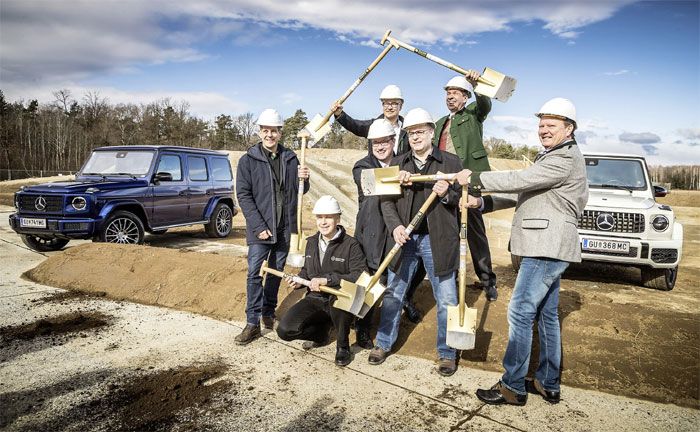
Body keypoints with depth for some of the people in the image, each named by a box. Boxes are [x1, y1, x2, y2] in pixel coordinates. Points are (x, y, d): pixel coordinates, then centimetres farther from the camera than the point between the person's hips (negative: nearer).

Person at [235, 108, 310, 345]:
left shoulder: (290, 158, 7)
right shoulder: (248, 160, -3)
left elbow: (299, 191, 14)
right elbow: (243, 195, -8)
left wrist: (303, 179, -10)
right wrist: (259, 226, -15)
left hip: (285, 228, 4)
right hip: (260, 228, -3)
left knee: (276, 272, 13)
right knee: (254, 273, -7)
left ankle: (269, 313, 29)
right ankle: (252, 323, -1)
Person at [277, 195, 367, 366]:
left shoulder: (350, 244, -10)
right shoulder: (312, 242, 9)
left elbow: (360, 276, -22)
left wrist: (328, 279, -27)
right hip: (315, 299, 5)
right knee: (285, 330, -15)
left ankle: (343, 346, -11)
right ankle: (321, 331, 17)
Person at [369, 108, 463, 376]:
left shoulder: (450, 162, 1)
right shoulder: (397, 163, 7)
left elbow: (463, 199, 3)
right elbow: (386, 200, 2)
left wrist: (447, 194, -19)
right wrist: (395, 226, -14)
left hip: (437, 240, -2)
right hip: (404, 238, 2)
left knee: (446, 299, 5)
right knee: (392, 294, 12)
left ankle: (447, 353, 22)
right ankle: (384, 343, 30)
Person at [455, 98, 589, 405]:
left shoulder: (565, 158, -13)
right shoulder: (551, 157, 21)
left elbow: (520, 180, -22)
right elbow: (524, 194, 17)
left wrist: (475, 178, -15)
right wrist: (482, 203, 7)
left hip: (548, 248, -11)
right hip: (547, 248, 11)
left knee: (520, 313, -7)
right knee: (546, 315, 14)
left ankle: (513, 387, 3)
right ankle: (547, 384, 25)